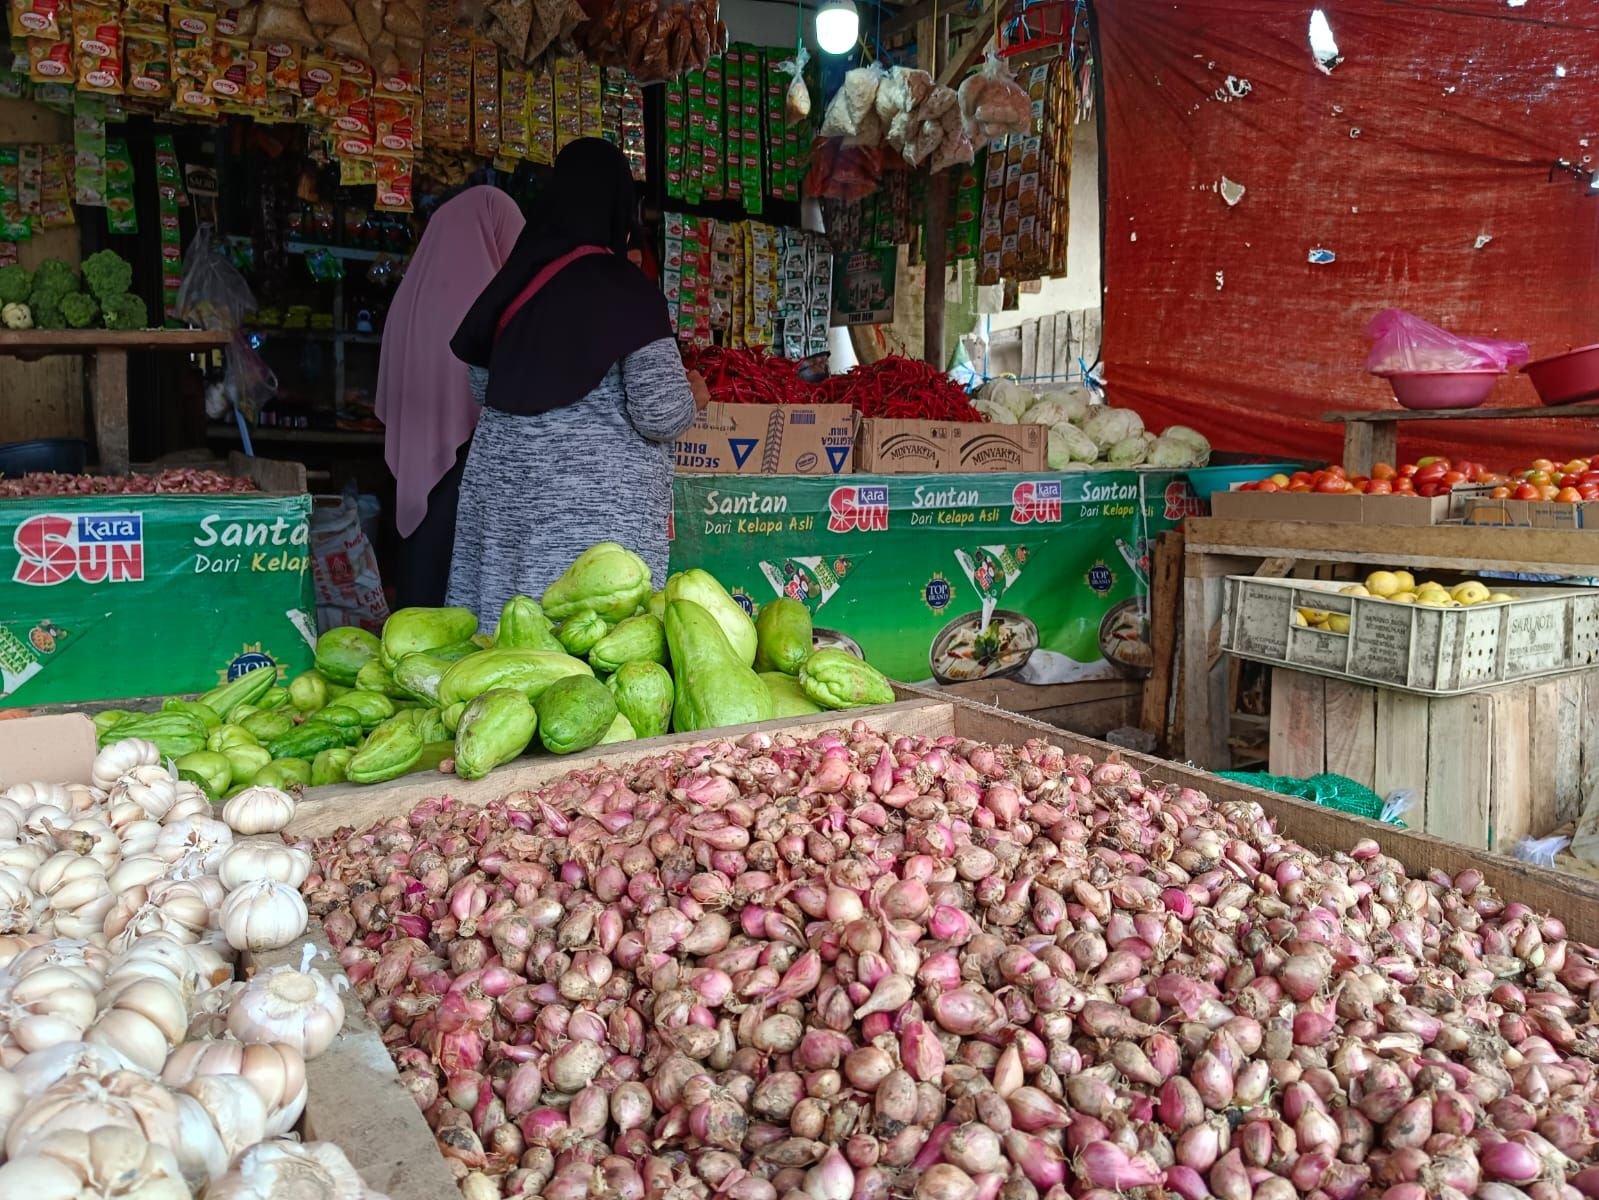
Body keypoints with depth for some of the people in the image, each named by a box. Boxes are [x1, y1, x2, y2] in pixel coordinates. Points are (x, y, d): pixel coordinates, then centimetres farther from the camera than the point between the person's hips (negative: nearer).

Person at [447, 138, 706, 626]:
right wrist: (692, 395, 7)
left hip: (504, 487, 6)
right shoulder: (626, 289, -9)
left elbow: (484, 384, 18)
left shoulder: (517, 278, 9)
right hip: (593, 502, -6)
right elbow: (662, 415, -14)